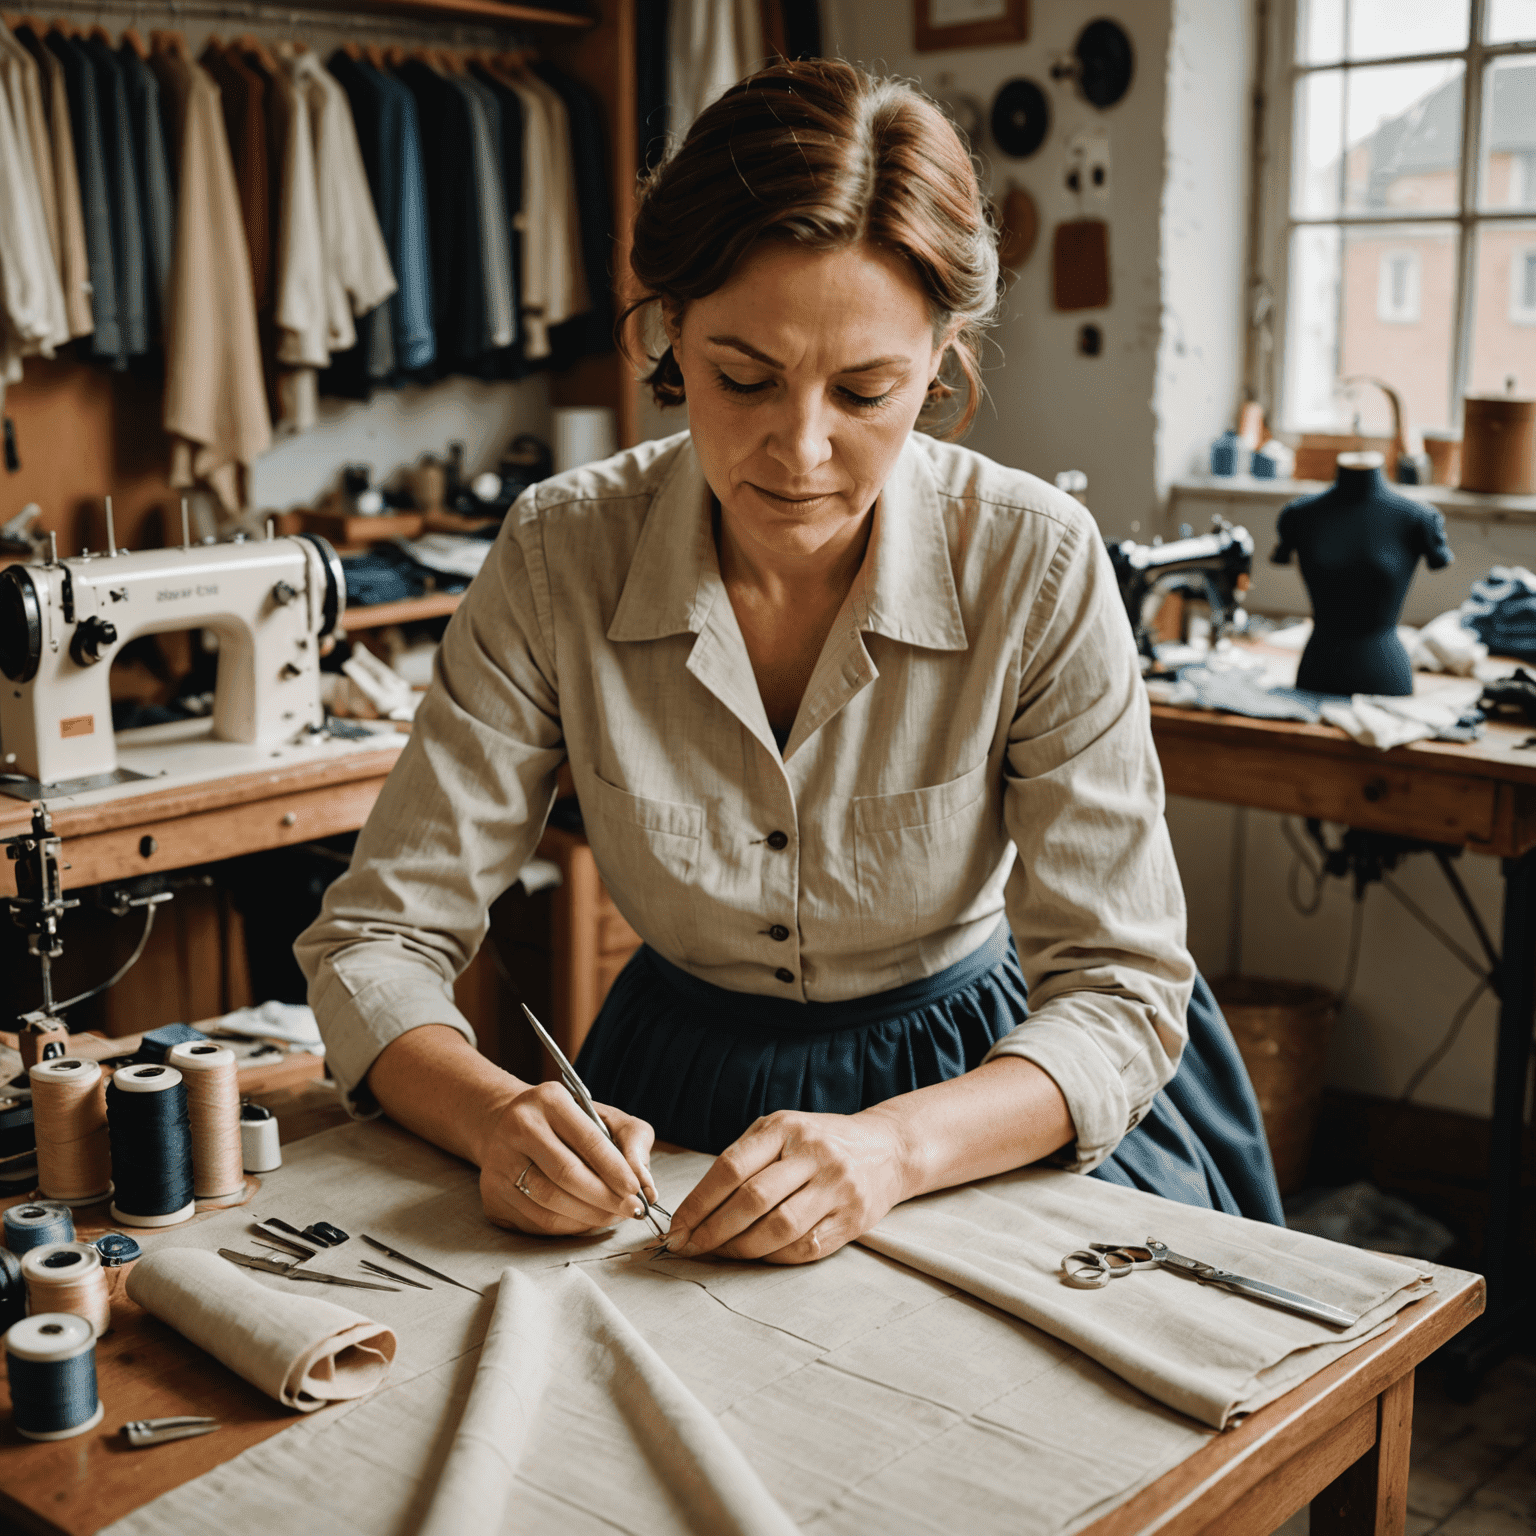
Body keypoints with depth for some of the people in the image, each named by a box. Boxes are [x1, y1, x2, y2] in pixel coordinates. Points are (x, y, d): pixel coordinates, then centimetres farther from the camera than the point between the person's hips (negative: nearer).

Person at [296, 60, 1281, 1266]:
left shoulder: (1037, 567, -17)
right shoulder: (560, 557, -13)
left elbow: (1120, 992, -14)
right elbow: (376, 940, -9)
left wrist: (893, 1146, -32)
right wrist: (497, 1118, -30)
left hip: (983, 1100, -1)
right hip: (678, 1098, 2)